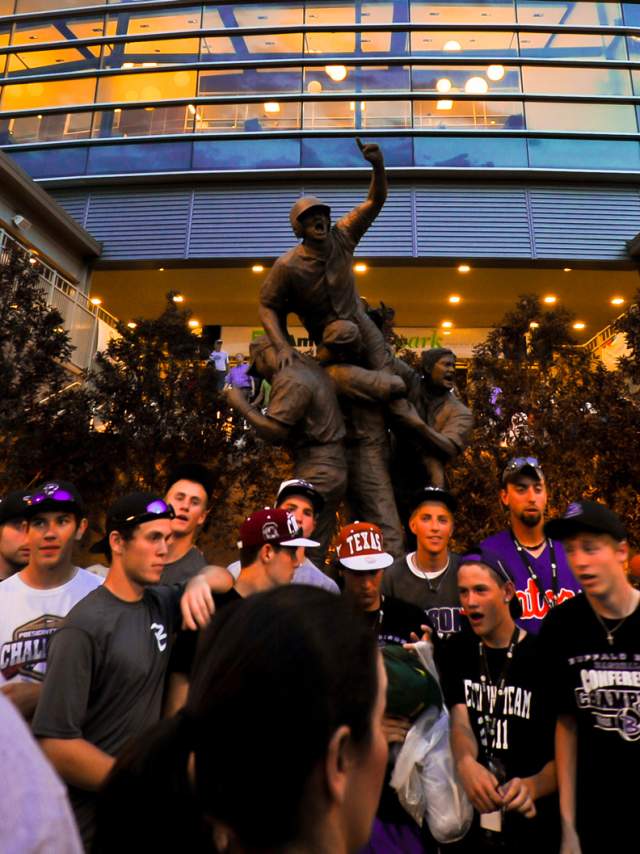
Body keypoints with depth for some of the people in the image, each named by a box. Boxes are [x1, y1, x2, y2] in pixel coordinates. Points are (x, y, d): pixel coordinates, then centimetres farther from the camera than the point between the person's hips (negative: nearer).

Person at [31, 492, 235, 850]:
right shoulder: (85, 627, -22)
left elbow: (224, 577, 10)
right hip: (94, 822, -6)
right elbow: (55, 742, -23)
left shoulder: (160, 602, -3)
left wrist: (200, 582, -13)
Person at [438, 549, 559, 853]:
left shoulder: (543, 656, -13)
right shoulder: (455, 651, -1)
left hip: (531, 820, -2)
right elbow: (459, 722, -11)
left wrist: (533, 786, -29)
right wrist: (465, 763, -31)